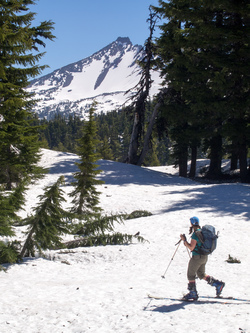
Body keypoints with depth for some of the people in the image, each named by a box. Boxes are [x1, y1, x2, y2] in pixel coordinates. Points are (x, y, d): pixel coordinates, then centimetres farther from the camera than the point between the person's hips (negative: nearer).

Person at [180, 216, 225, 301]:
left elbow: (191, 248, -22)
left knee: (190, 275, 6)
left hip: (197, 257, -9)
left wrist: (184, 240, -13)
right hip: (204, 256, 9)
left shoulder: (195, 234, -20)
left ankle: (193, 294, 14)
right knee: (201, 275, 20)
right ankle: (218, 284, 12)